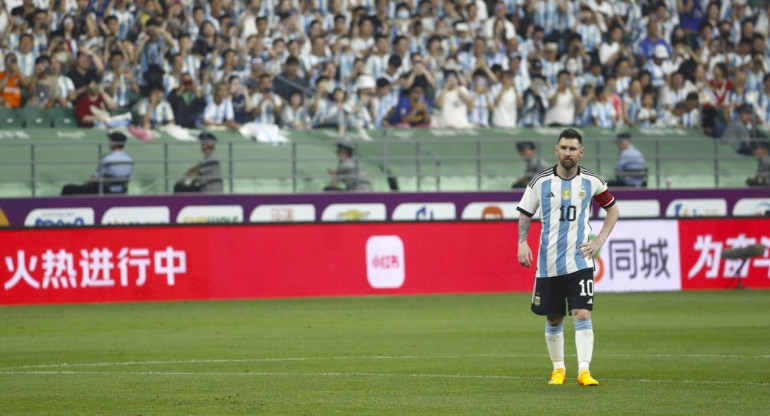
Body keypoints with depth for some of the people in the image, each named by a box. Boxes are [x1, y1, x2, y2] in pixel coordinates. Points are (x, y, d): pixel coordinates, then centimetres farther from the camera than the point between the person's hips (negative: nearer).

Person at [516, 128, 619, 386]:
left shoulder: (591, 181, 0)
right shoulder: (541, 181, 0)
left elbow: (613, 210, 14)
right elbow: (525, 214, 11)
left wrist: (599, 241, 3)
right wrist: (522, 243, -5)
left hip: (579, 261, -1)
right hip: (548, 264, 1)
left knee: (582, 315, -14)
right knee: (553, 319, 8)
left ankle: (584, 370, -15)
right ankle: (558, 368, 24)